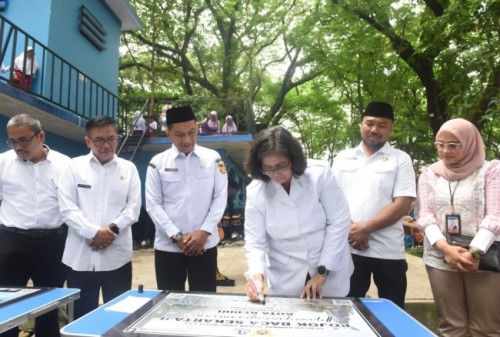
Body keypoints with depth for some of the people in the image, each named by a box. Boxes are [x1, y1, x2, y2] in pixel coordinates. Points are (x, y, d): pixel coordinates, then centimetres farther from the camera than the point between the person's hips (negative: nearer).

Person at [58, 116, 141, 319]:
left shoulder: (129, 168, 7)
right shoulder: (74, 167, 6)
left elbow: (133, 207, 2)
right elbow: (67, 208, -2)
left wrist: (113, 229, -14)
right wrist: (94, 231, -15)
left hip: (117, 256, 0)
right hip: (80, 256, 0)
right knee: (81, 316, 11)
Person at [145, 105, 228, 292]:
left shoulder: (212, 158, 1)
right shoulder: (158, 163, 0)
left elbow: (220, 197, 0)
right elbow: (153, 204, -2)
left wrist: (204, 231, -10)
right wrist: (176, 236, -10)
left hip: (205, 244, 0)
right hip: (168, 246, 0)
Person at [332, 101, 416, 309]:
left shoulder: (400, 160, 2)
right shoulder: (343, 158, 9)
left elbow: (402, 204, -7)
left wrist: (365, 228, -14)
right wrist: (351, 228, -10)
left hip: (388, 251, -1)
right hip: (349, 248, 2)